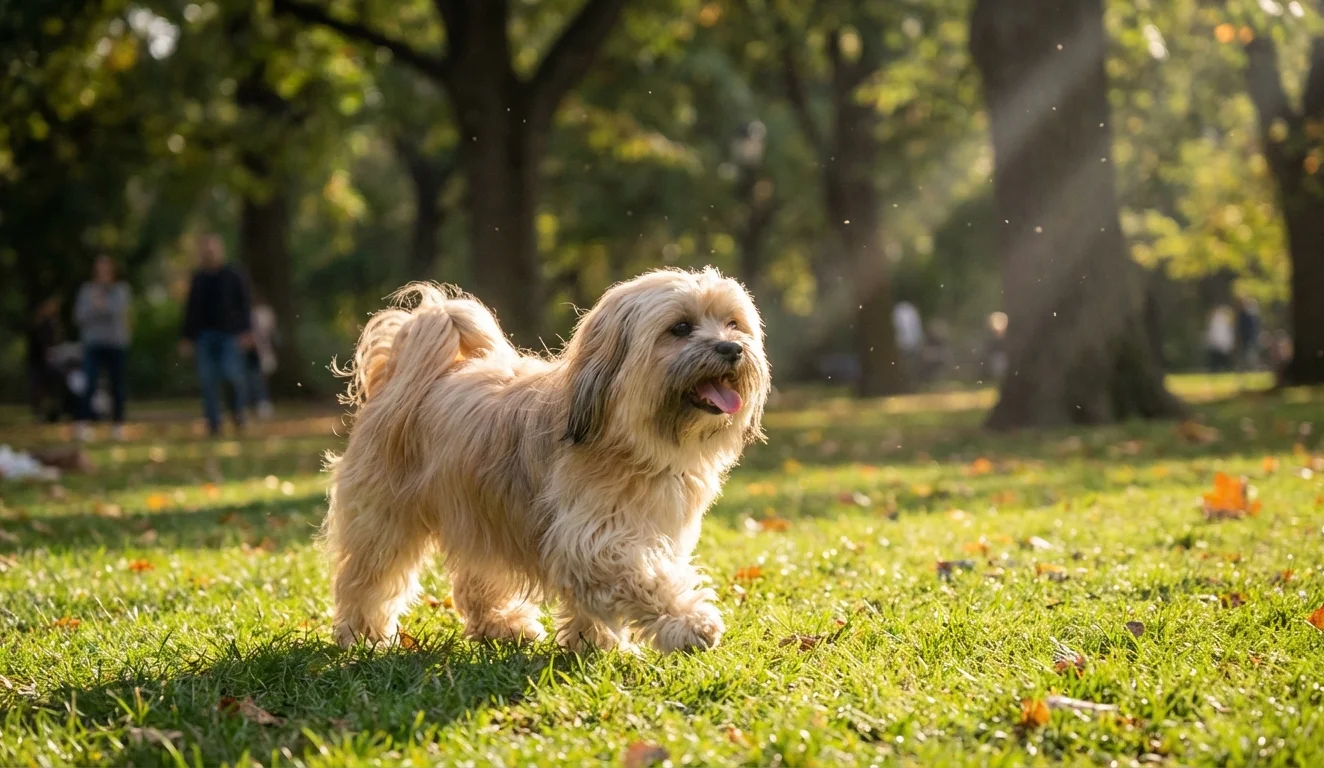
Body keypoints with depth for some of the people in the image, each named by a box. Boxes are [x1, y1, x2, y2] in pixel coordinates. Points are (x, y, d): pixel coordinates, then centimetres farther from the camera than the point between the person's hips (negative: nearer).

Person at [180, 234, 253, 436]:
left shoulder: (233, 276, 3)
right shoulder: (198, 279, 13)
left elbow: (245, 305, -2)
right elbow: (191, 310, 16)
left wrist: (247, 331, -14)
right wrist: (187, 338, 11)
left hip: (230, 334, -3)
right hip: (204, 335, 3)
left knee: (231, 372, -18)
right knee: (208, 379, -4)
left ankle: (238, 408, 9)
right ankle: (214, 424, -1)